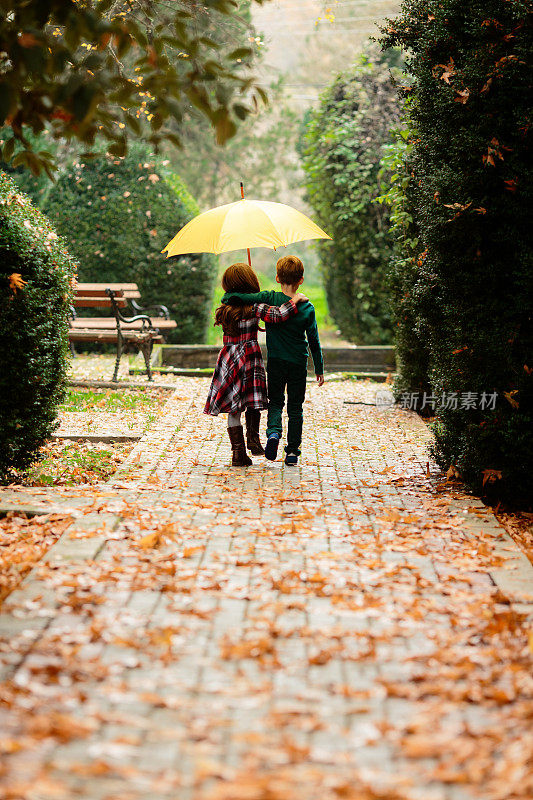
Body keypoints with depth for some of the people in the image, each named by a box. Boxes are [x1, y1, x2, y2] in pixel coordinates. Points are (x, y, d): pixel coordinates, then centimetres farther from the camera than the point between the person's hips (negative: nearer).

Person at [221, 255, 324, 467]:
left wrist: (227, 298, 6)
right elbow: (314, 342, 0)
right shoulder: (307, 307, -5)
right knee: (295, 407, 11)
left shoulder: (269, 299, -10)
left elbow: (235, 298, -17)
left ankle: (273, 433, -16)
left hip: (275, 361, 0)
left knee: (276, 402, 13)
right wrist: (319, 369, 9)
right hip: (299, 363, 1)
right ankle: (293, 451, 10)